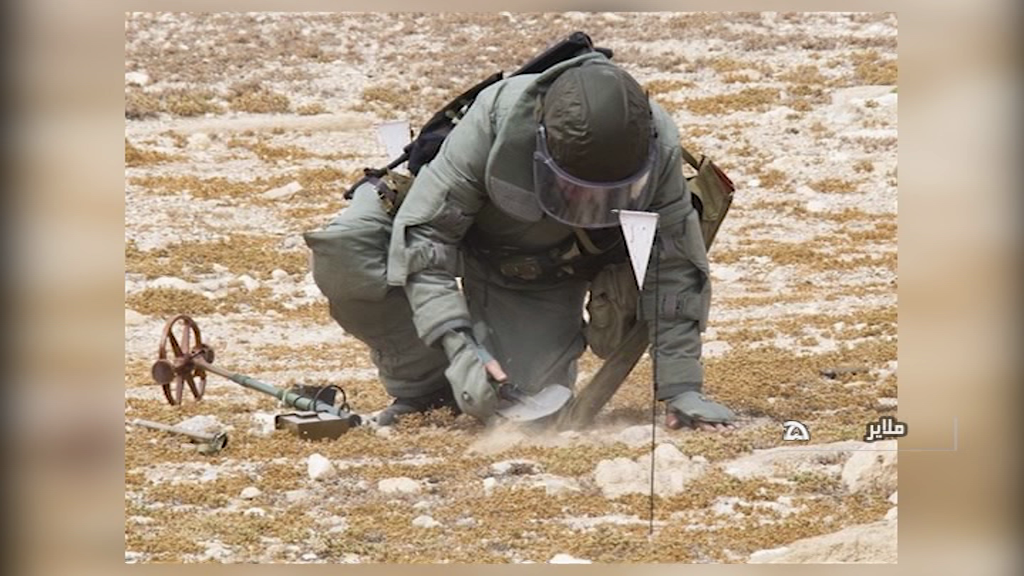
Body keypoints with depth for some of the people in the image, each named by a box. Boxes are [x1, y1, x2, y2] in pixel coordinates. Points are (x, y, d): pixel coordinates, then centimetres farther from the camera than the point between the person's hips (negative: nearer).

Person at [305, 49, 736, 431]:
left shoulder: (658, 149, -31)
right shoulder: (495, 122, -39)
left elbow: (672, 273, -19)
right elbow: (423, 236, -35)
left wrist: (682, 388, -24)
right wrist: (458, 349, -44)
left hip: (548, 275, 2)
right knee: (342, 249, -30)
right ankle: (423, 389, -9)